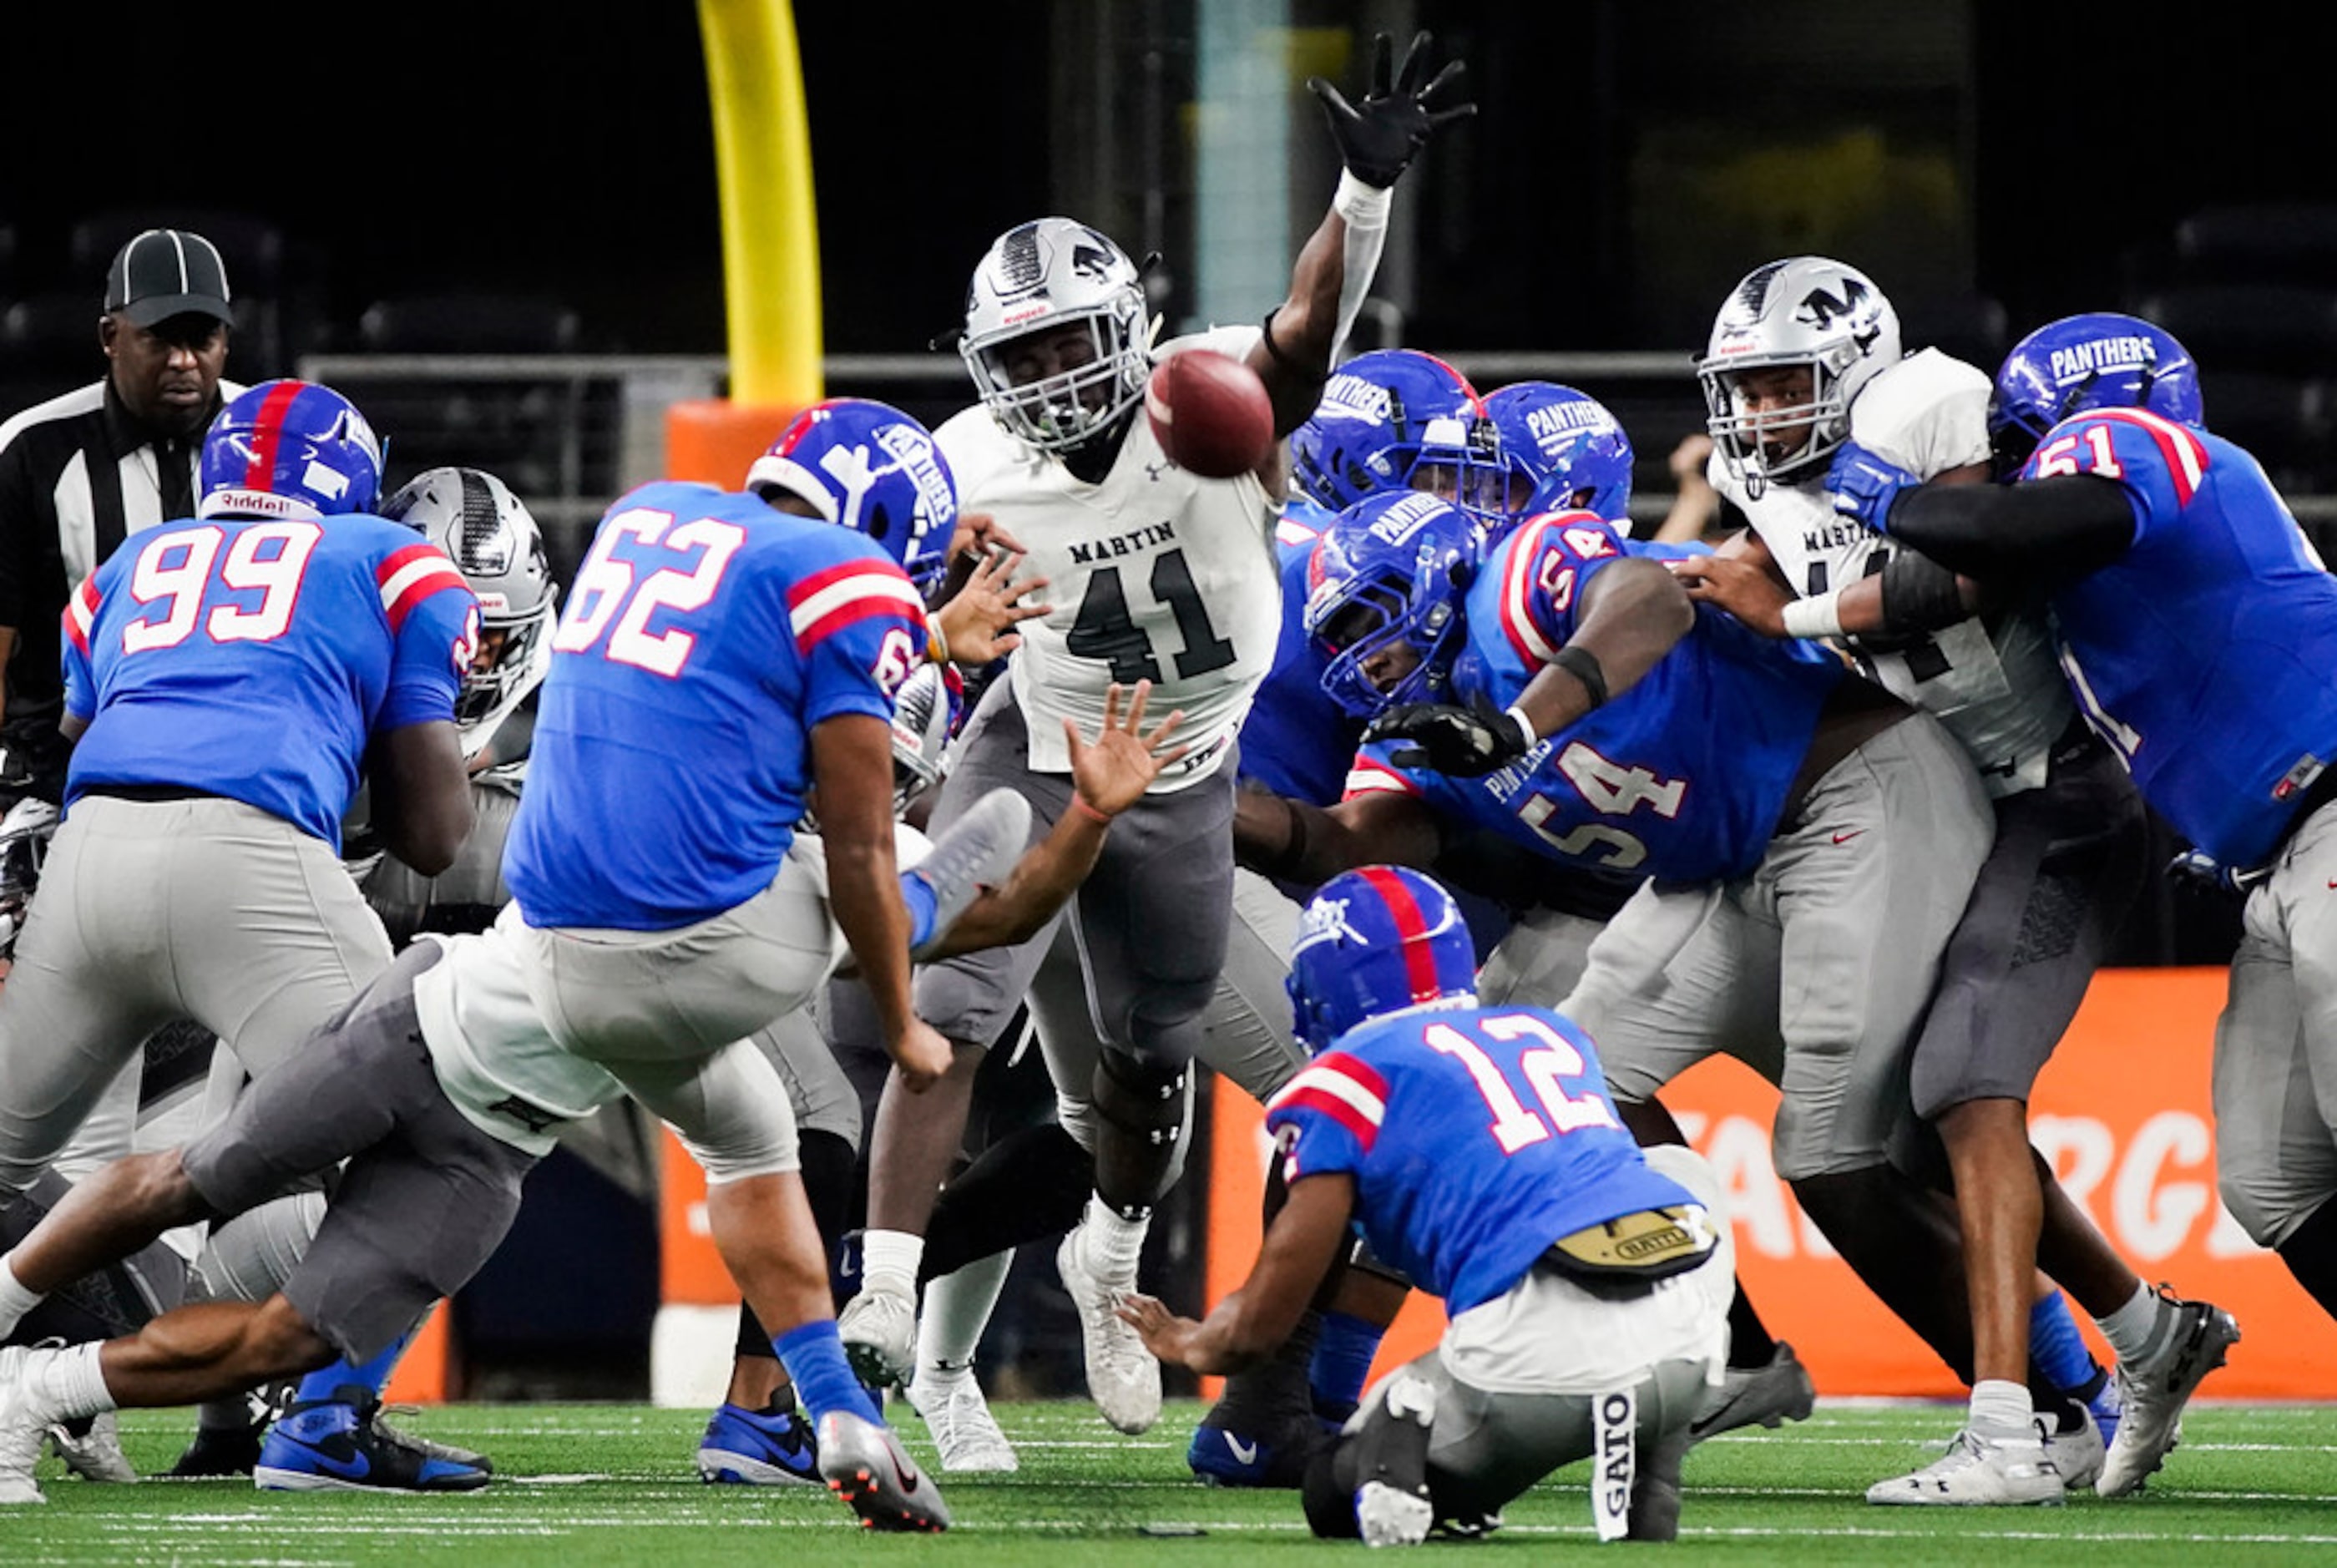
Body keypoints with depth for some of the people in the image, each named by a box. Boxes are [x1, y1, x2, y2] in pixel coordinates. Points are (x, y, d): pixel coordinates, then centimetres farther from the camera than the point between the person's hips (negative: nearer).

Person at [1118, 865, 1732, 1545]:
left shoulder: (1353, 1072, 12)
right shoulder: (1556, 1033, 28)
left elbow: (1261, 1325, 14)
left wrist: (1194, 1345, 39)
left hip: (1541, 1351, -3)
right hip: (1686, 1336, 3)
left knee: (1338, 1496, 25)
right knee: (1681, 1171, 39)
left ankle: (1399, 1439, -14)